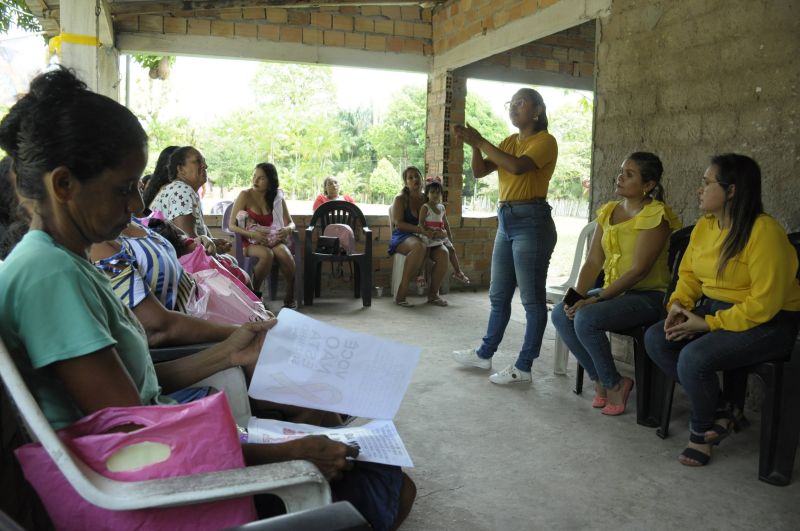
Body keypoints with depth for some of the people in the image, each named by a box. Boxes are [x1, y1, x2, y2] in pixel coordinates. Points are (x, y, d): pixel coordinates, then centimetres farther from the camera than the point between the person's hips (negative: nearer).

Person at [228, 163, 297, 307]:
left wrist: (287, 229, -20)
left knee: (285, 254, -32)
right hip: (250, 242, -2)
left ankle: (290, 295, -13)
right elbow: (232, 225, -8)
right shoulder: (245, 195, -6)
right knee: (267, 254, -36)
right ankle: (254, 294, -14)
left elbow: (291, 223, 5)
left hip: (273, 240, 2)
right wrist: (252, 234, -25)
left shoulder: (277, 197, 4)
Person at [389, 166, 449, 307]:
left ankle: (433, 294, -9)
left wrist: (442, 232, -13)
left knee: (443, 252, -26)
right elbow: (398, 223, -12)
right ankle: (401, 294, -34)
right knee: (420, 246, -39)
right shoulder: (400, 199, 0)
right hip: (403, 237, -4)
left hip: (426, 237, 4)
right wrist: (420, 230, -25)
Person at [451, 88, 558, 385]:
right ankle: (484, 354, 28)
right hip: (506, 220, 8)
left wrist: (480, 141, -18)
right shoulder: (509, 142, 16)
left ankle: (523, 368, 6)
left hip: (531, 221, -8)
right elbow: (479, 172, 9)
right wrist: (475, 145, -8)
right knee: (498, 295, 16)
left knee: (532, 299, -1)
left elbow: (517, 166, -24)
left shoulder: (545, 140, -5)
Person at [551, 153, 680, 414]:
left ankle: (612, 383, -4)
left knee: (586, 318, -29)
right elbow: (593, 261, 4)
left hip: (648, 295, -7)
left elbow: (638, 270, -20)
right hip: (613, 292, 7)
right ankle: (601, 380, -1)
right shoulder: (608, 211, 10)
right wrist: (577, 296, -12)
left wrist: (596, 298, -23)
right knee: (561, 313, -15)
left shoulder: (655, 215, -13)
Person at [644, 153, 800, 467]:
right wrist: (679, 304, -7)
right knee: (655, 339, -10)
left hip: (767, 323, -8)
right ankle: (718, 409, 4)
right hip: (712, 310, 8)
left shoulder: (764, 231, -22)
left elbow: (764, 304, -24)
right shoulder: (705, 226, 3)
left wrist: (708, 324, -22)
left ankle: (702, 430, 2)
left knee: (694, 358, -28)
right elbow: (688, 273, 13)